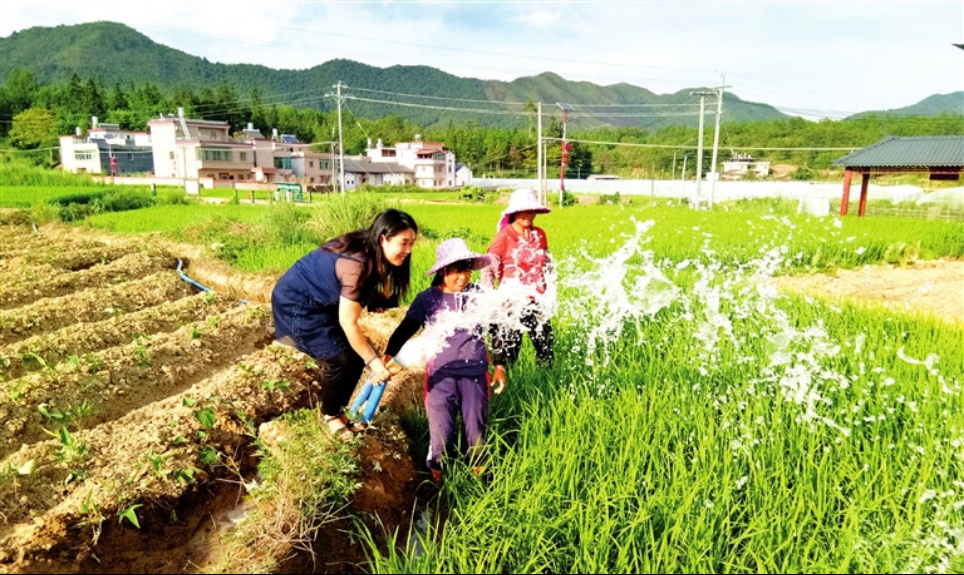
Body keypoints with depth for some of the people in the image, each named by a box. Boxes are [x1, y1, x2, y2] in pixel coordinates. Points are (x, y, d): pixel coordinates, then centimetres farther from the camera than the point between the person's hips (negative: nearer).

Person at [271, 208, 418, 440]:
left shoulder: (369, 252, -8)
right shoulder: (357, 263, -34)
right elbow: (348, 322, -28)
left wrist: (374, 299, -13)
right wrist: (373, 360, -22)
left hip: (322, 300, 9)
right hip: (297, 302, -9)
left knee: (357, 355, 3)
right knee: (339, 359, -11)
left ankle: (337, 409, 22)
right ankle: (330, 415, 14)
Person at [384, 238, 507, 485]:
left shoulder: (479, 295, 1)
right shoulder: (427, 299, -4)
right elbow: (405, 329, -6)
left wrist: (499, 364, 8)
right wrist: (388, 355, -21)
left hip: (475, 373, 2)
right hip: (441, 374, -1)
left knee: (477, 425, 9)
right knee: (441, 427, 2)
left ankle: (479, 468, 36)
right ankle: (435, 468, 30)